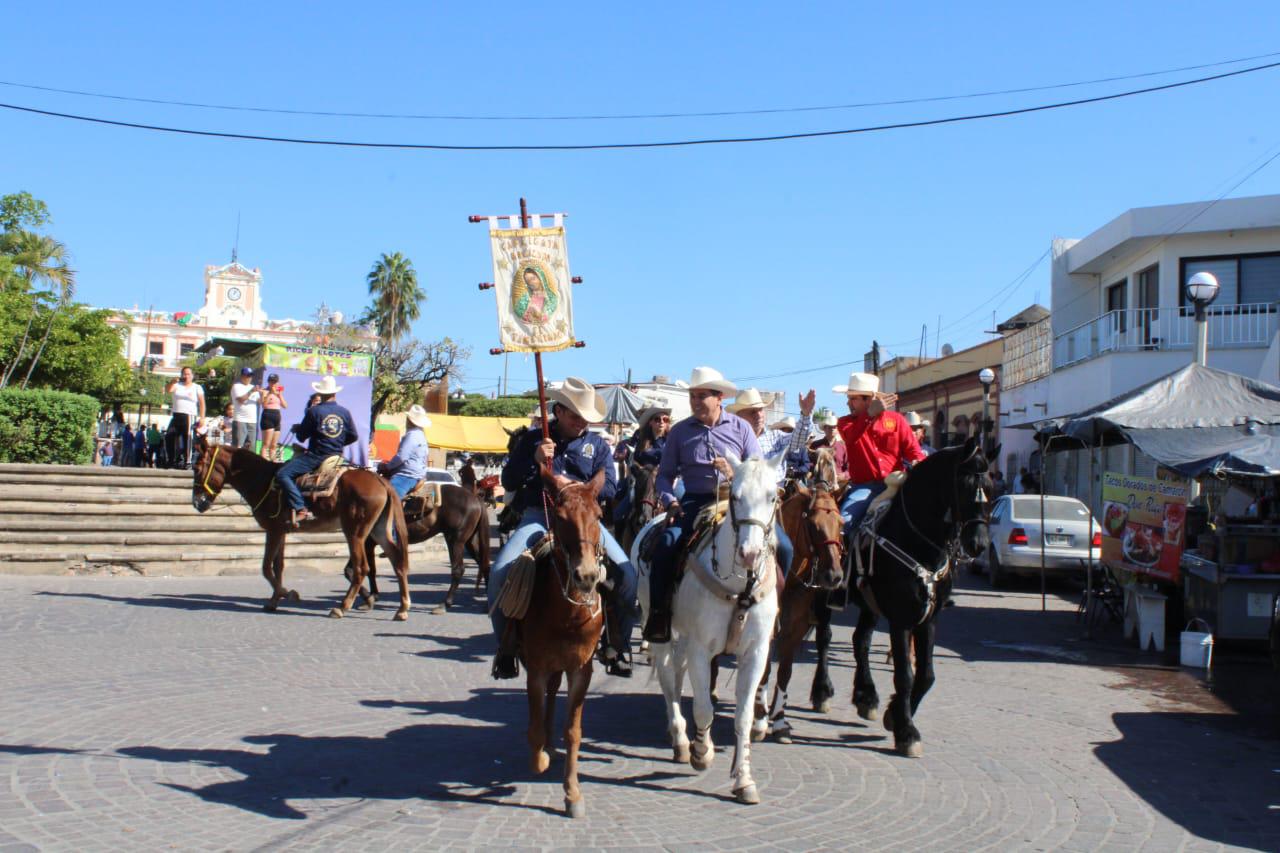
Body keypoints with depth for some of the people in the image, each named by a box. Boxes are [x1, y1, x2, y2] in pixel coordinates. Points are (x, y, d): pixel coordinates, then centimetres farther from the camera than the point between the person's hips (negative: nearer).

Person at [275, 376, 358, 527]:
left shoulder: (314, 411, -10)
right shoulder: (345, 412, 4)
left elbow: (301, 436, -4)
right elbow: (353, 437, 10)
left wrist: (296, 428, 19)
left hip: (316, 456, -6)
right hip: (337, 456, 6)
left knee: (282, 474, -10)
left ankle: (301, 509, -25)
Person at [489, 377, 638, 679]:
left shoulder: (597, 445, 11)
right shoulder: (532, 440, 9)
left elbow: (609, 487, 1)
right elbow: (508, 482, 5)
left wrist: (574, 486, -17)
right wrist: (534, 460, -12)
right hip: (537, 516, -1)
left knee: (626, 573, -17)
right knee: (499, 572, -22)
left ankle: (618, 643, 1)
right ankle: (506, 646, -4)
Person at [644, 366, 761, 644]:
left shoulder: (741, 428, 7)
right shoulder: (680, 431, 8)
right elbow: (665, 474, 10)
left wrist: (735, 473, -15)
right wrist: (670, 501, -8)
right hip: (694, 502, 0)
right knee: (667, 543, -28)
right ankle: (658, 614, -17)